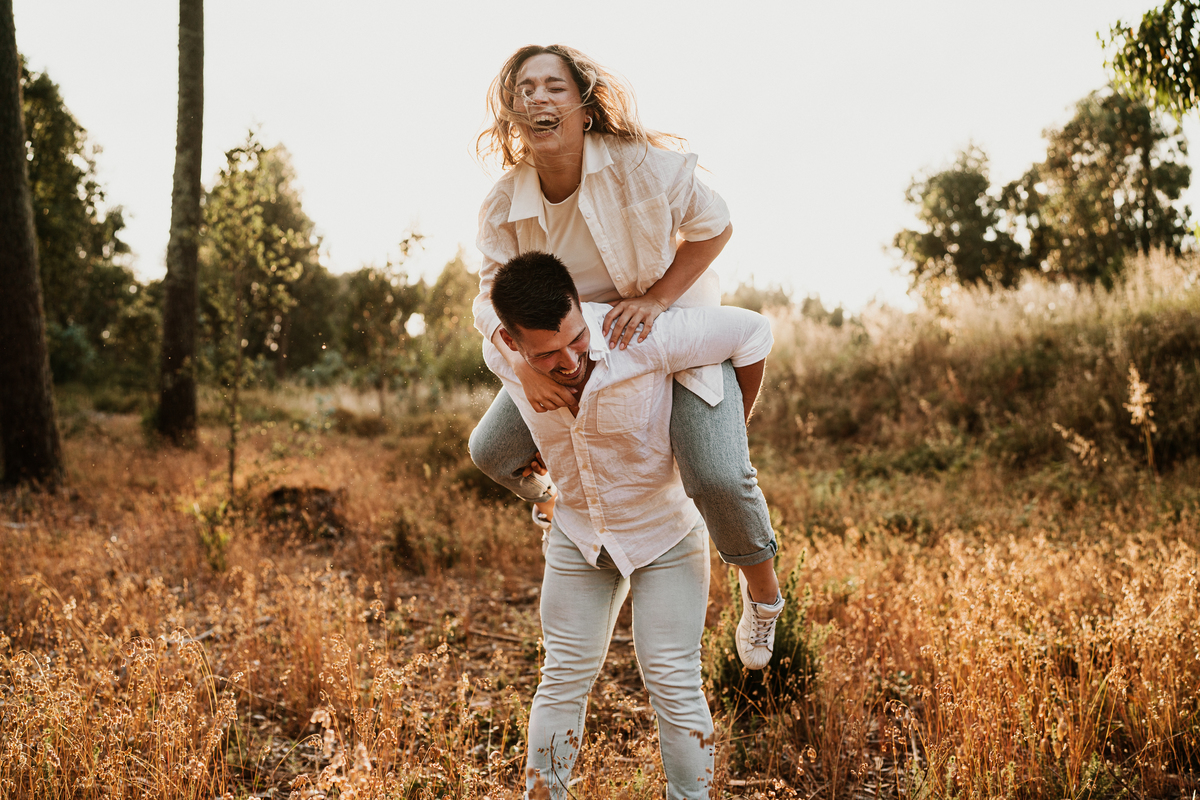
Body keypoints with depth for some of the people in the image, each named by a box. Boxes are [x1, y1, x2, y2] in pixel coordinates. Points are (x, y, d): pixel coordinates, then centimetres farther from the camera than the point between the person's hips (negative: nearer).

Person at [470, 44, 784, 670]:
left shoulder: (642, 166, -26)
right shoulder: (503, 207, -14)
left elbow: (713, 227, -13)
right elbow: (492, 297, -11)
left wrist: (655, 297, -24)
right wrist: (524, 366, -31)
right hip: (571, 343, 4)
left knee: (718, 478, -23)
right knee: (492, 451, 3)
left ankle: (760, 585, 10)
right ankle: (552, 491, 42)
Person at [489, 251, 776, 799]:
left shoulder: (643, 338, -32)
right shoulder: (502, 358, -18)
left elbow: (751, 331, -18)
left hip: (667, 531, -3)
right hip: (579, 532, 3)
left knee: (673, 683, -3)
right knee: (564, 678, 6)